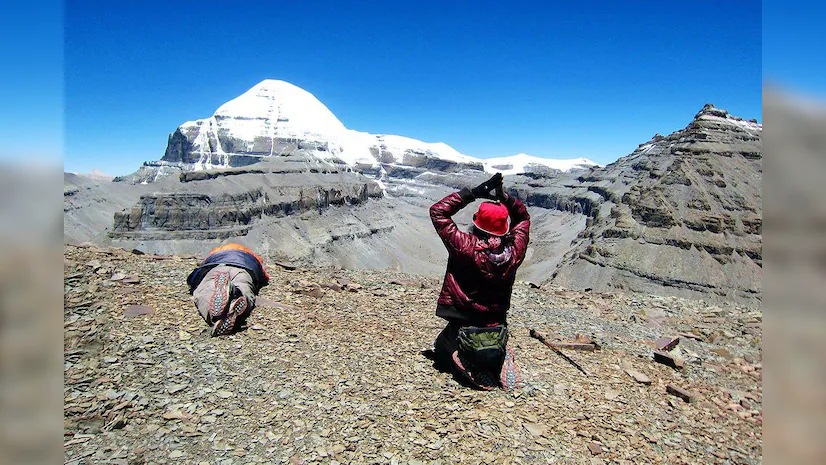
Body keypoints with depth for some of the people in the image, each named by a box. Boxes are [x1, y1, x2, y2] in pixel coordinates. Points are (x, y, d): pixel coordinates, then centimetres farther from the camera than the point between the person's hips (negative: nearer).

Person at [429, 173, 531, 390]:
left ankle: (470, 366, -4)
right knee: (497, 347, 38)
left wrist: (472, 193, -16)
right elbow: (523, 216, 6)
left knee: (441, 348, 29)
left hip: (462, 327, -3)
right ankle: (499, 358, 0)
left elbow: (437, 211, -15)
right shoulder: (514, 252, -14)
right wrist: (502, 196, -7)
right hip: (497, 329, 4)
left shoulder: (466, 248, -25)